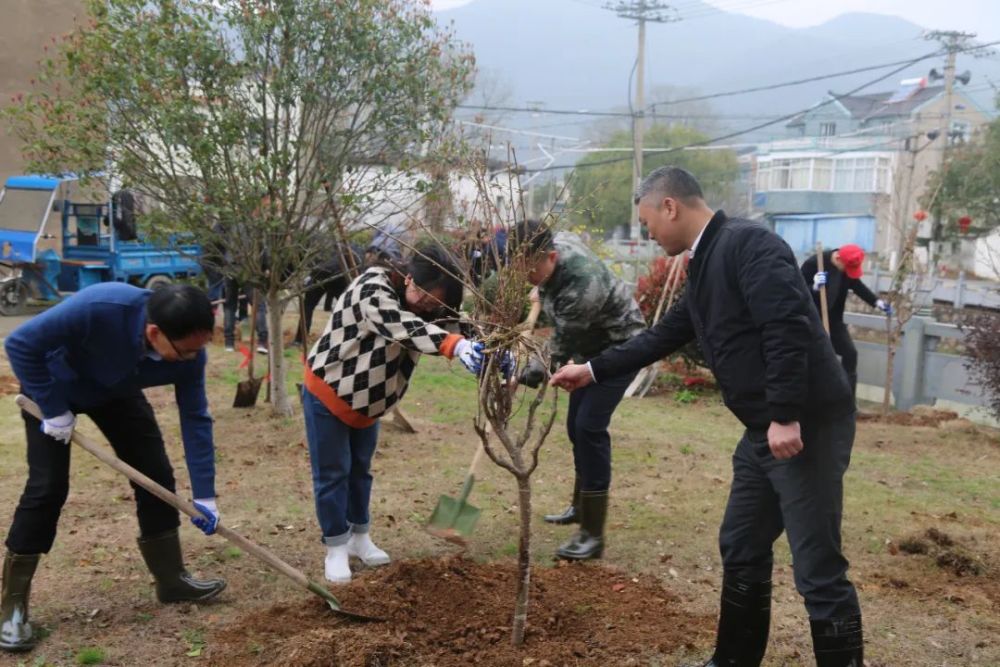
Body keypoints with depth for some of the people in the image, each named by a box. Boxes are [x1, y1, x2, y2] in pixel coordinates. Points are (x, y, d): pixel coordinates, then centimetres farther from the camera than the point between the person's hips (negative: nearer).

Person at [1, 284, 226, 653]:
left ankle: (171, 579, 15)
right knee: (47, 487, -12)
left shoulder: (188, 350, -28)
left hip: (117, 391, 5)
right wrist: (53, 409, -27)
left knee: (156, 474, 0)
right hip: (54, 385, -4)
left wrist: (203, 494, -17)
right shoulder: (99, 308, -44)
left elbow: (195, 417, -18)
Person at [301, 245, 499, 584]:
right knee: (332, 473, 1)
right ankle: (336, 548, 14)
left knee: (360, 469, 17)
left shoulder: (420, 305, -7)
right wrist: (457, 345, -62)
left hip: (367, 398, 7)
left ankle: (359, 537, 32)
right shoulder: (372, 290, -31)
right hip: (327, 392, -7)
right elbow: (404, 327, -47)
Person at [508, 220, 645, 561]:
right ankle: (581, 506, 33)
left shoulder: (582, 284, -37)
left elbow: (562, 343, -28)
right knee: (575, 424, 14)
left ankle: (593, 534, -13)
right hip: (592, 347, 10)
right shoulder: (556, 242, -11)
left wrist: (532, 373, -23)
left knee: (589, 426, -17)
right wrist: (540, 293, 20)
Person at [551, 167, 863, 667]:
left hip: (808, 425, -10)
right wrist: (592, 370, 28)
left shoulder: (747, 243, -14)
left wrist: (786, 417, -27)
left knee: (818, 569, -3)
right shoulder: (705, 266, 17)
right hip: (765, 430, 10)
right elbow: (661, 338, 25)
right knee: (741, 551, 19)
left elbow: (788, 328, -24)